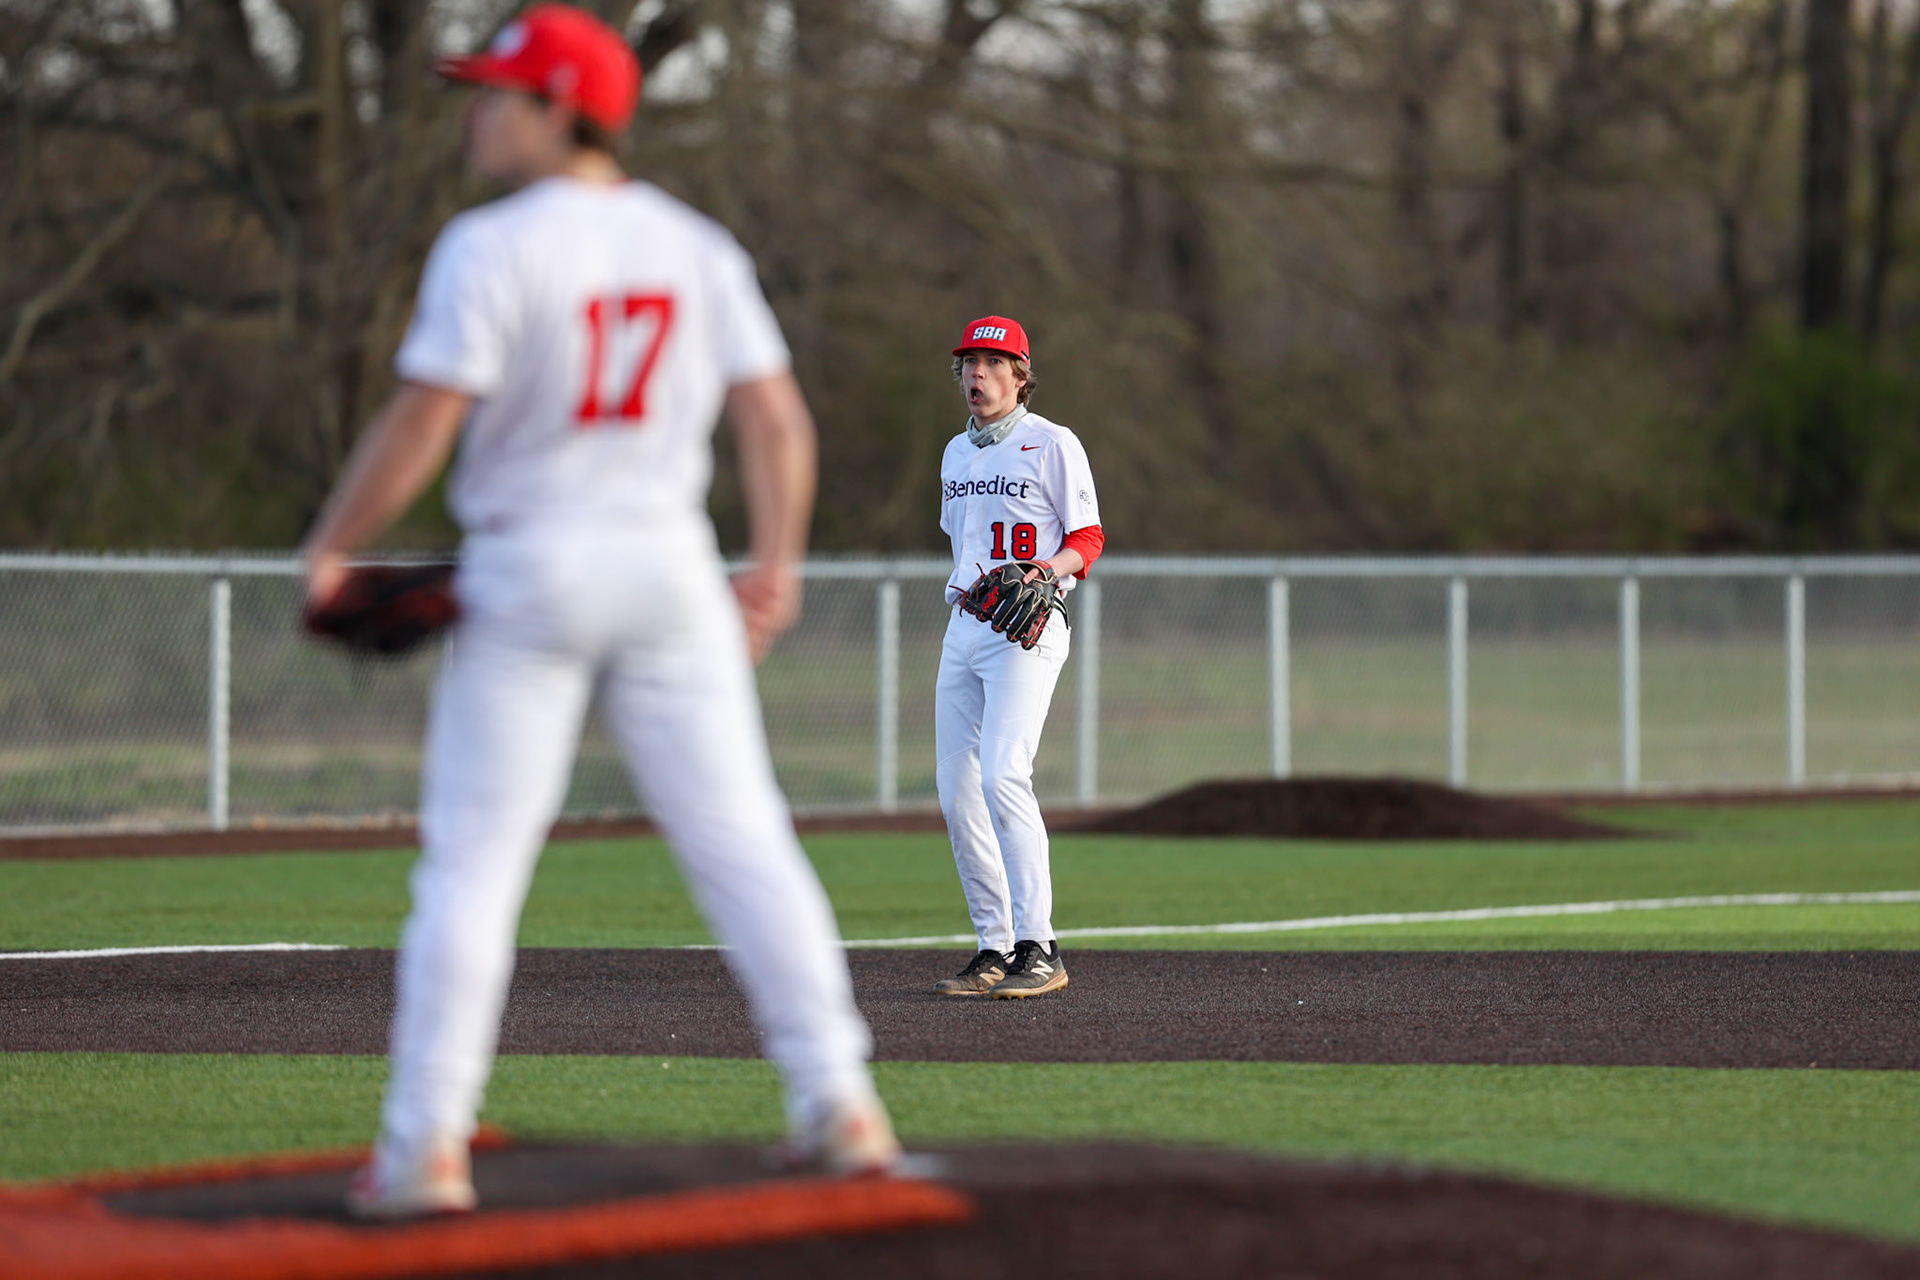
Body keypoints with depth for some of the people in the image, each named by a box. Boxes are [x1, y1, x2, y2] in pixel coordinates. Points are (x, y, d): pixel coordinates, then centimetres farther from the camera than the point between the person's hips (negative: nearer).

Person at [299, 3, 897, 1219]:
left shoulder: (491, 248, -11)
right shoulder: (696, 245, 6)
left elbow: (421, 424, -15)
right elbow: (776, 416, 4)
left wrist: (332, 549, -4)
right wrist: (778, 564, 13)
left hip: (527, 570, -4)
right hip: (670, 567, 4)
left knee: (472, 858, 1)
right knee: (741, 837, 5)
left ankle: (427, 1147, -1)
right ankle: (840, 1105, 0)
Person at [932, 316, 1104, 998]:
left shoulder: (1052, 444, -3)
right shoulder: (957, 452, 19)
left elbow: (1088, 538, -3)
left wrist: (1048, 570, -23)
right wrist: (966, 585, 9)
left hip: (1027, 628, -8)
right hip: (963, 627, 8)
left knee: (1003, 776, -22)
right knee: (957, 792, 2)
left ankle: (1039, 948, -23)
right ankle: (995, 948, 9)